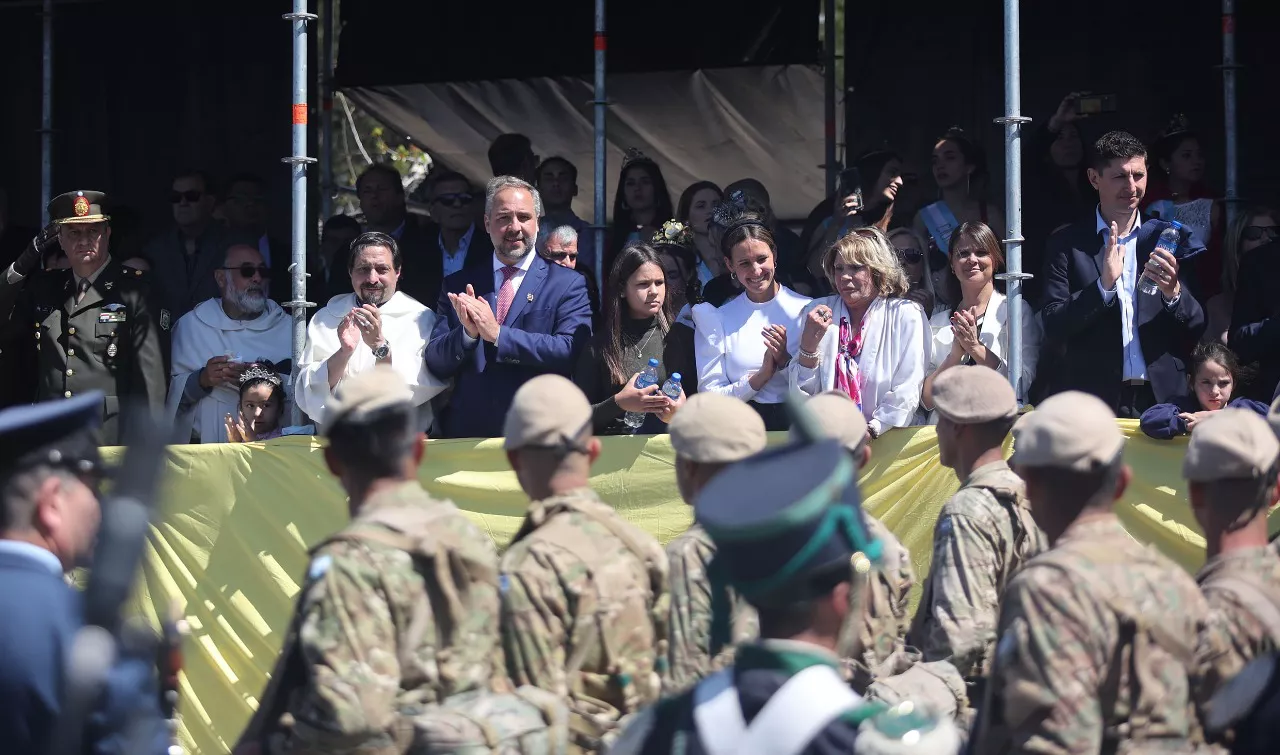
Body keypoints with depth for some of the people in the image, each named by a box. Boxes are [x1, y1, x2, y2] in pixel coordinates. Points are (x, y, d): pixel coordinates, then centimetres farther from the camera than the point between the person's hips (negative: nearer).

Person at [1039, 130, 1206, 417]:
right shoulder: (1066, 244, 3)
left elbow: (1196, 328, 7)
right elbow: (1053, 326, -5)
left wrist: (1173, 292, -13)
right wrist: (1103, 286, -18)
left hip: (1161, 399, 2)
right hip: (1092, 402, -2)